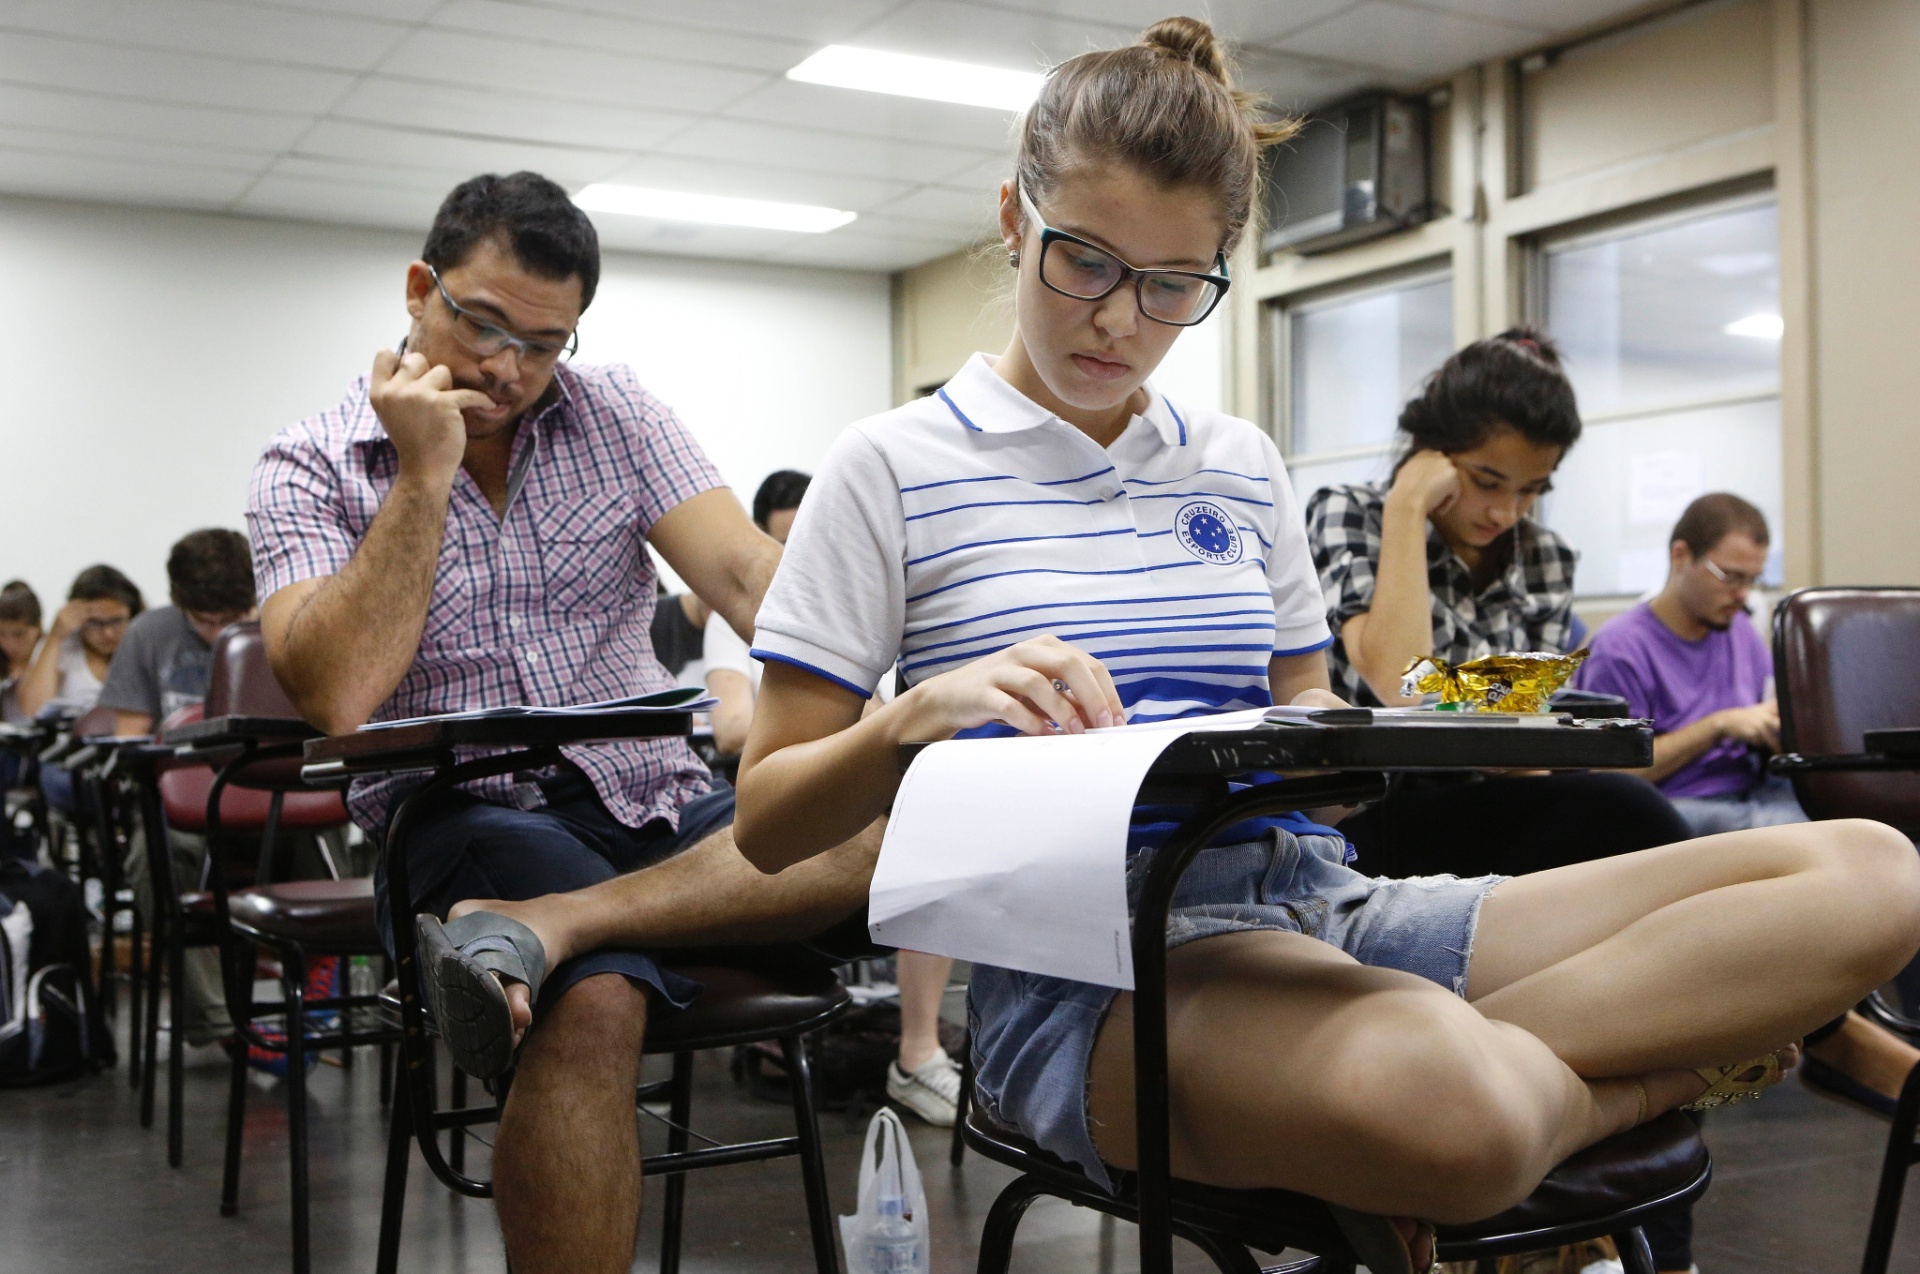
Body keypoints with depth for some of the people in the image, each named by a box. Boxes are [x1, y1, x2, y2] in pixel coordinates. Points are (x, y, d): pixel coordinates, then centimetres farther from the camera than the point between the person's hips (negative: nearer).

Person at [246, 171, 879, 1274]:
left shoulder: (616, 414, 10)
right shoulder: (311, 469, 3)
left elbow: (744, 572, -5)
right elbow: (336, 698, -14)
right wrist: (424, 472, -12)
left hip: (655, 801, 4)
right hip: (466, 813, -3)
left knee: (870, 821, -27)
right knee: (596, 998, -36)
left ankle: (535, 927, -31)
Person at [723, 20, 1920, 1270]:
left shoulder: (1244, 467, 16)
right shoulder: (894, 467, 2)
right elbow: (768, 823, 2)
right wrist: (918, 717, -19)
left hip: (1308, 901, 6)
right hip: (1084, 951, -6)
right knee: (1449, 1104, -41)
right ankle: (1637, 1075, -9)